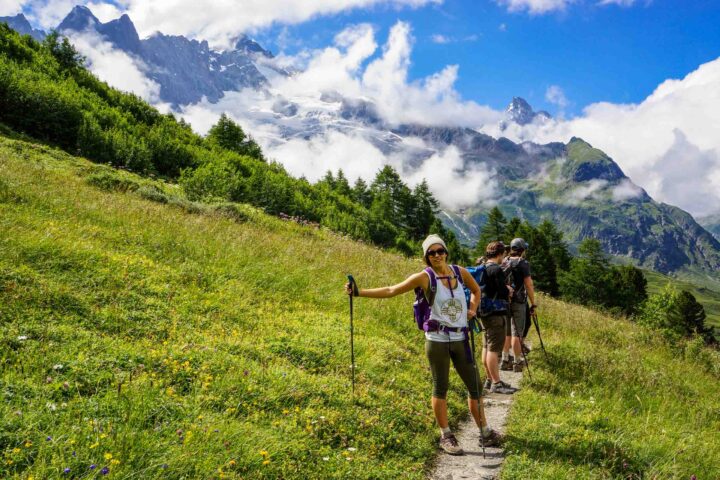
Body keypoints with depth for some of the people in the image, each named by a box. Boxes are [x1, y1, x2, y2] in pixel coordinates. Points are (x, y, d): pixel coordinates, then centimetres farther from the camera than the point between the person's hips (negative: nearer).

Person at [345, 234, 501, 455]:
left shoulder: (460, 272, 3)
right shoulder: (424, 277, -8)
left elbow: (476, 290, 23)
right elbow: (391, 291, -8)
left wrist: (472, 309, 5)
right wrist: (358, 292, -13)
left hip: (460, 339, 4)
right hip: (437, 340, -4)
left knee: (475, 385, 9)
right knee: (440, 388, 5)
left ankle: (485, 431, 24)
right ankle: (446, 436, 17)